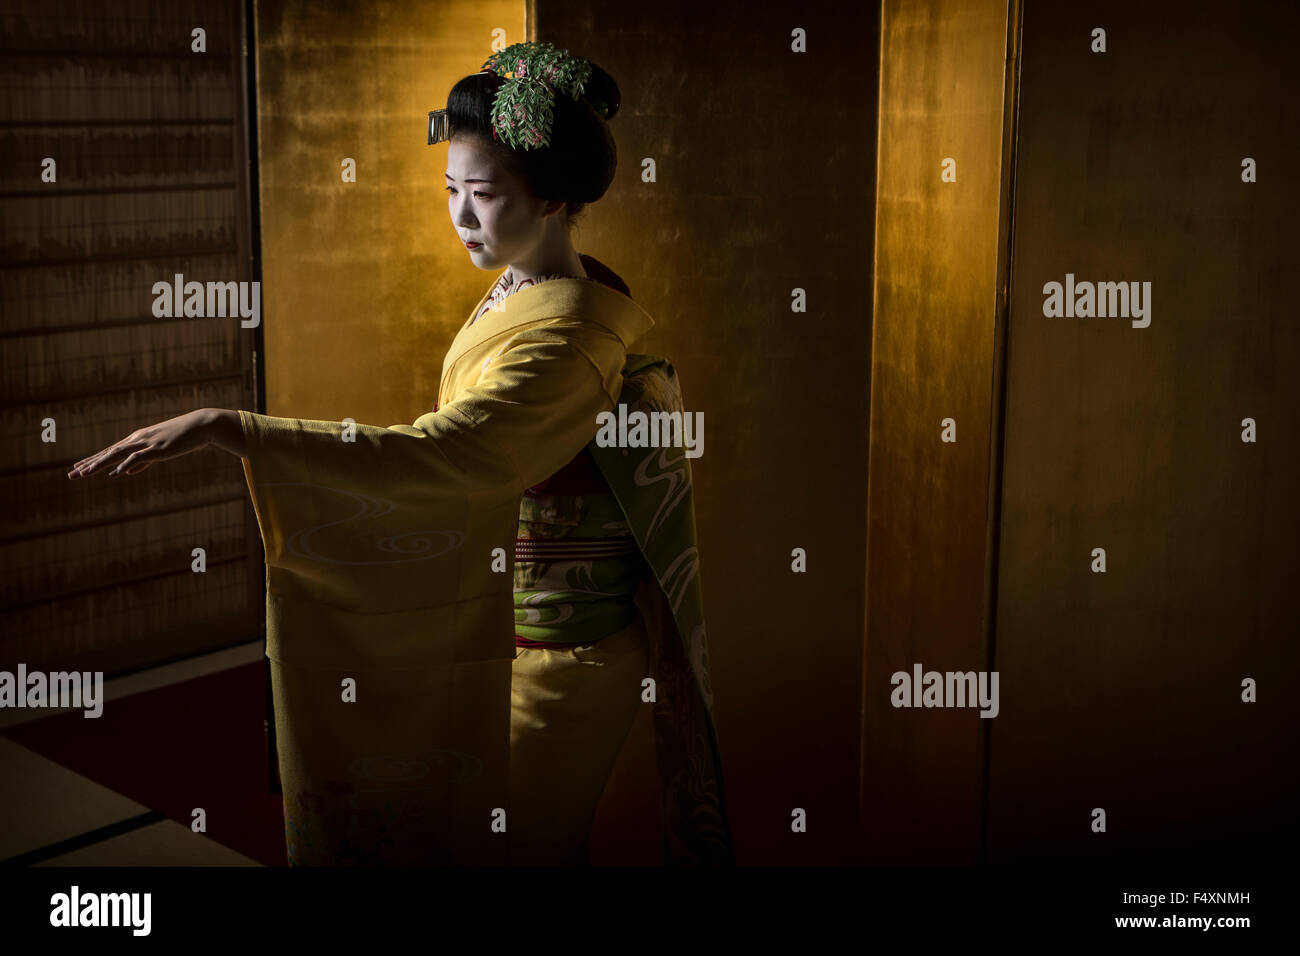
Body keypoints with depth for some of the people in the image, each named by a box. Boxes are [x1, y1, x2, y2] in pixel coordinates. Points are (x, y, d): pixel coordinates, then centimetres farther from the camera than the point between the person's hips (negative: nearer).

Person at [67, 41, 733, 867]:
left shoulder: (565, 337, -27)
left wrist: (228, 427, -41)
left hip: (553, 652, -9)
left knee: (516, 842, 9)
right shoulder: (523, 294, 4)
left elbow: (427, 456, -38)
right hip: (502, 627, 9)